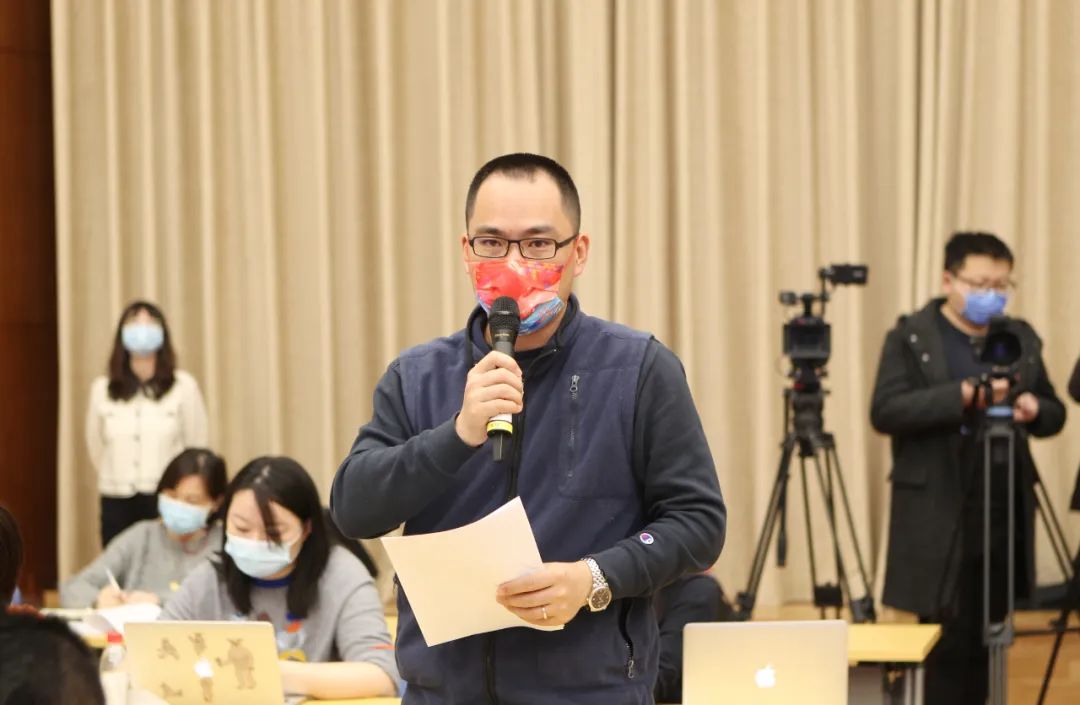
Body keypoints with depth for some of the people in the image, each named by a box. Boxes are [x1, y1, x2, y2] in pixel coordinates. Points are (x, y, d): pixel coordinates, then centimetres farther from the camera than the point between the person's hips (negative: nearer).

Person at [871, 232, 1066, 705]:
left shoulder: (1021, 338, 13)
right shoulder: (911, 338, -3)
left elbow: (1055, 413, 17)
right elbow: (885, 412, -14)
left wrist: (1033, 409, -8)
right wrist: (963, 396, -24)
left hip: (1004, 518, 5)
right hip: (939, 521, -5)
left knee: (984, 642, 9)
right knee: (946, 644, -4)